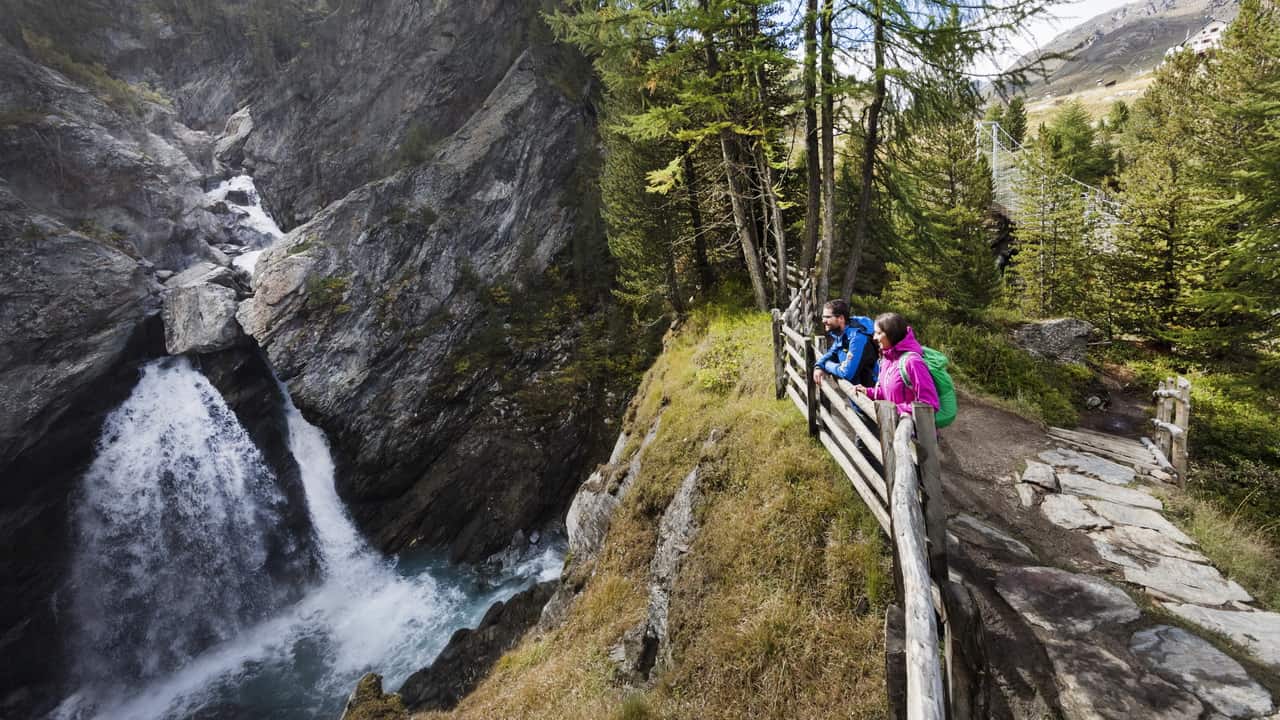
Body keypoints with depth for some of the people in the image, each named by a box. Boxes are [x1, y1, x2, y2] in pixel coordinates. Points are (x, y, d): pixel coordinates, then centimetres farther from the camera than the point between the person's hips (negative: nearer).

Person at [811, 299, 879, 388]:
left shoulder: (857, 338, -26)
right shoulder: (839, 333, 1)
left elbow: (847, 373, -30)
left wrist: (827, 364, -11)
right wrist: (819, 366, -4)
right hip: (851, 386, 8)